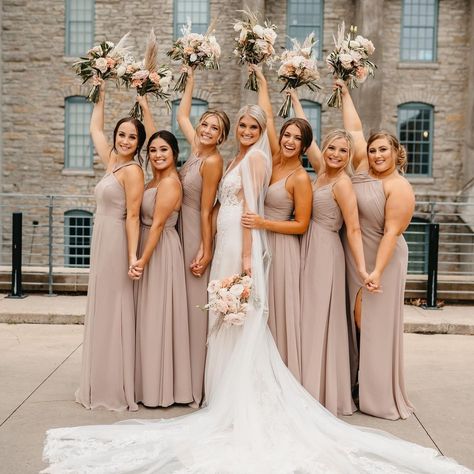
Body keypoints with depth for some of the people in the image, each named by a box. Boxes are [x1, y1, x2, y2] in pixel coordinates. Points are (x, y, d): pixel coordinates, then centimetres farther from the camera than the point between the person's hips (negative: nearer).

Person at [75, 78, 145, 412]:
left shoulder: (132, 170, -11)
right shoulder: (112, 162, 12)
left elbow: (133, 217, -16)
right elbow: (96, 129, 27)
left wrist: (133, 256, -21)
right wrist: (100, 95, 29)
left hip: (117, 243, -9)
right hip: (102, 242, 9)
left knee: (115, 311, -3)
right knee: (101, 310, 11)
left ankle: (119, 389, 7)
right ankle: (103, 385, 21)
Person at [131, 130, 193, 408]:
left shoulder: (170, 182, -15)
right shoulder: (153, 181, 13)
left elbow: (158, 225, -20)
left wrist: (142, 260, -21)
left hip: (161, 251, -10)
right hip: (148, 249, 10)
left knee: (157, 317, -3)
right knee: (150, 317, 14)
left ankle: (161, 389, 9)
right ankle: (152, 385, 25)